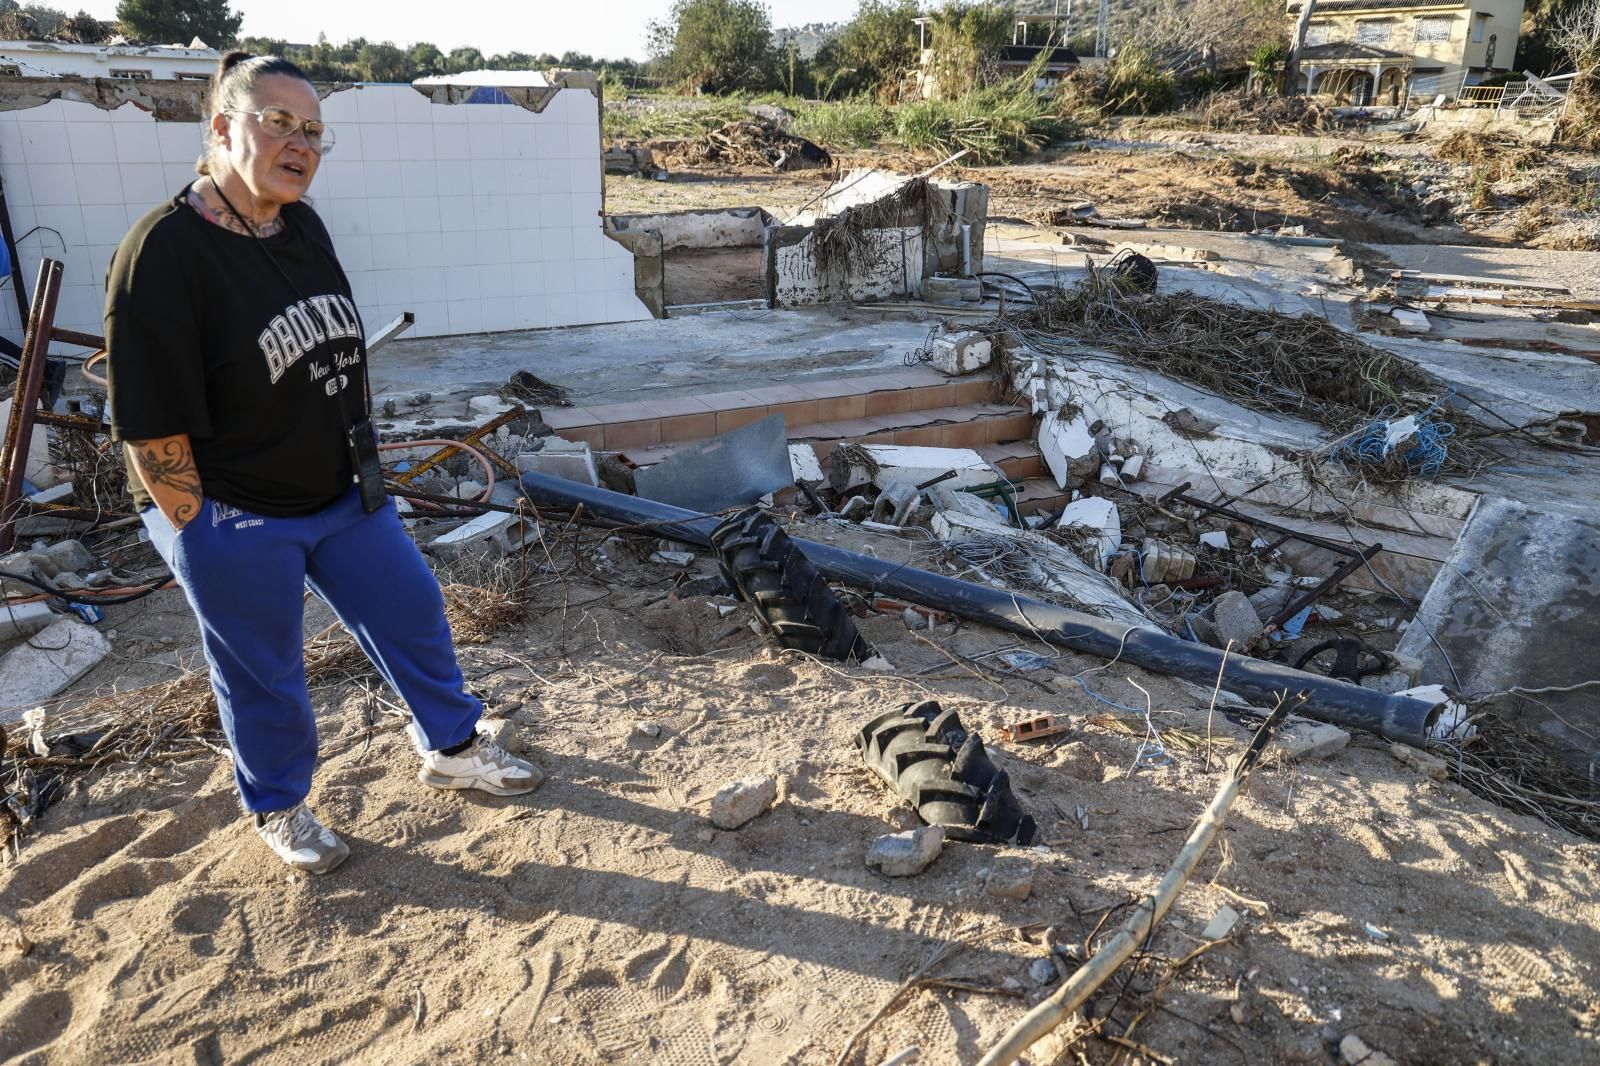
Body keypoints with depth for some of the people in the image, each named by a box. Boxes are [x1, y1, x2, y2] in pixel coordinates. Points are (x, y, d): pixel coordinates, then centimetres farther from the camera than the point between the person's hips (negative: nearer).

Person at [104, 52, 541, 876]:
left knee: (412, 613, 16)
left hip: (343, 496, 7)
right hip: (235, 523, -7)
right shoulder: (163, 252, -20)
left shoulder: (304, 228, 2)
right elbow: (151, 424, -20)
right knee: (264, 675, 10)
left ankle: (451, 749, 38)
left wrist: (362, 465, 14)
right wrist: (201, 537, -16)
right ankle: (279, 810, 36)